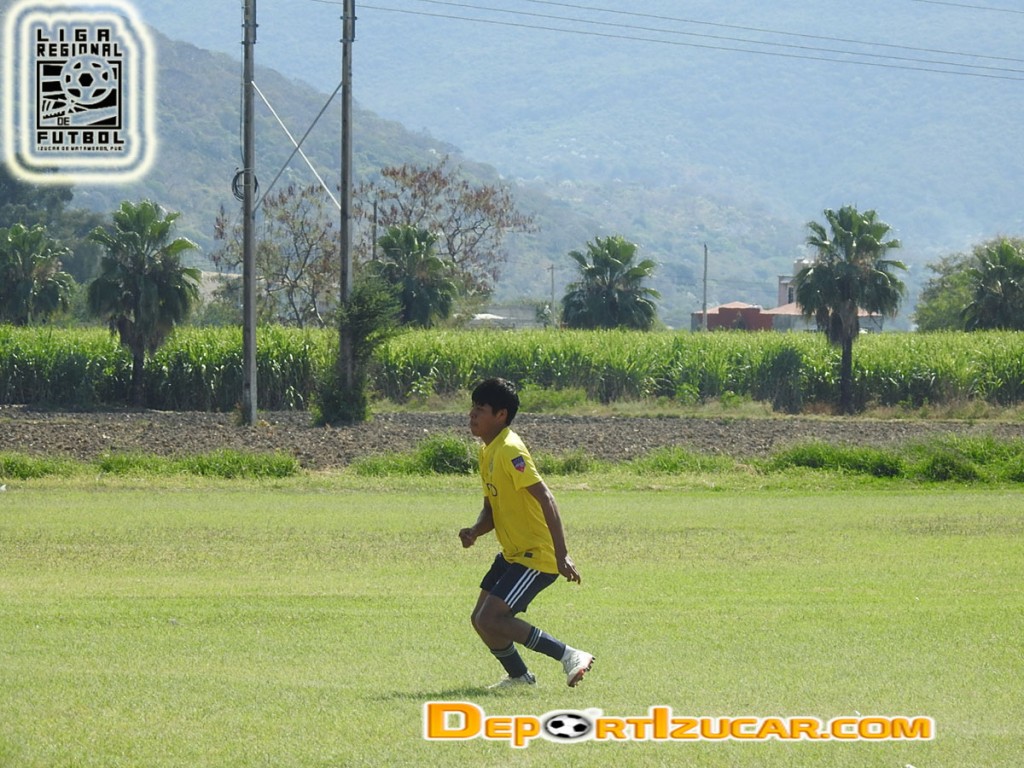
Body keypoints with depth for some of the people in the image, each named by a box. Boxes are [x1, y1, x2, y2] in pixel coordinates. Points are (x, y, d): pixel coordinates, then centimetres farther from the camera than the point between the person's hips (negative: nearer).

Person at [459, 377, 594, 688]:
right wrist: (474, 531, -5)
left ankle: (569, 656, -10)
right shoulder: (488, 453, 11)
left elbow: (545, 498, -26)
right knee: (481, 619, 11)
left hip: (536, 557, -9)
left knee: (490, 620, -16)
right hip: (513, 554, 9)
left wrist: (561, 555, -32)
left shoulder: (509, 451, -19)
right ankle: (519, 677, 29)